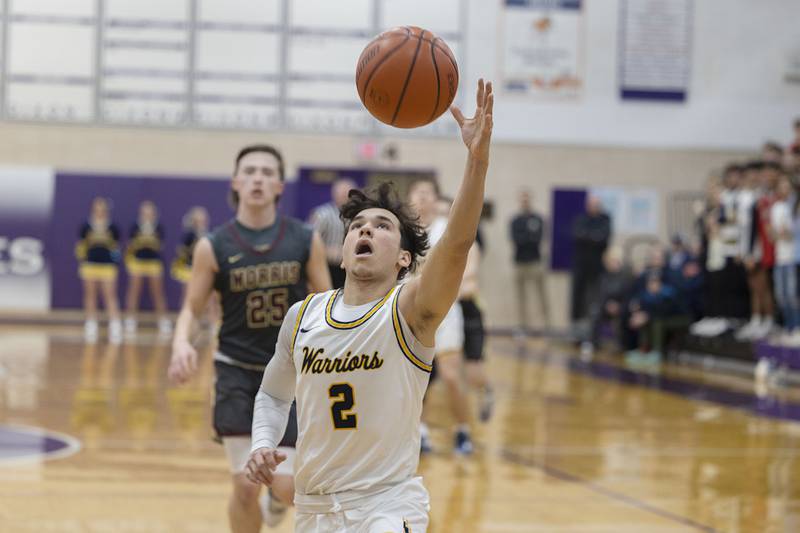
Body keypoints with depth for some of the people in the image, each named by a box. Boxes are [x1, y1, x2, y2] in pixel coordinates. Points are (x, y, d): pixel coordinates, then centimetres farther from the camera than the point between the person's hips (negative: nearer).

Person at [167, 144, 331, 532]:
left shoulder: (306, 240, -4)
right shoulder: (213, 247, -6)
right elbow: (191, 308, -1)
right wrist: (181, 344, -21)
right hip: (237, 370, -1)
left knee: (287, 487, -2)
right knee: (245, 485, -7)